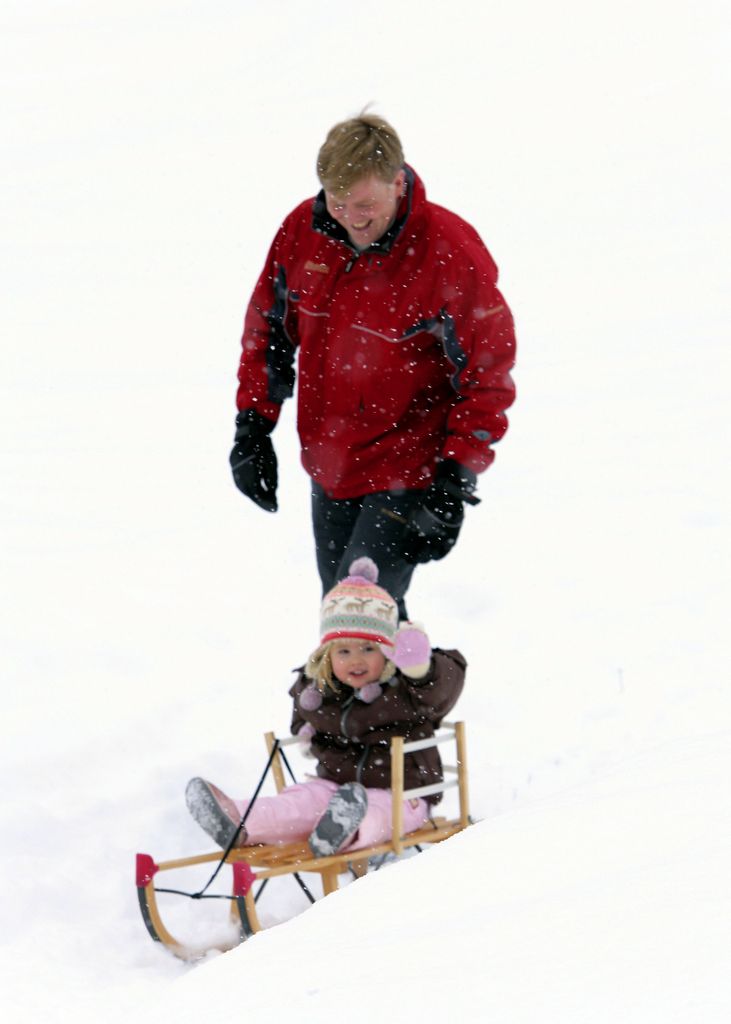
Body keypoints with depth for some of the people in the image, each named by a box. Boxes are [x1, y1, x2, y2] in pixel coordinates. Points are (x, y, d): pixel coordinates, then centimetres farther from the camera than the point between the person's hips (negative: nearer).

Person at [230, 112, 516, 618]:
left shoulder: (452, 254, -20)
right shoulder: (304, 230, -7)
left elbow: (488, 375, -14)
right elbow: (268, 326, 9)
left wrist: (456, 479, -19)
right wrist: (253, 427, 5)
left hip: (408, 473, -6)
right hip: (329, 467, 6)